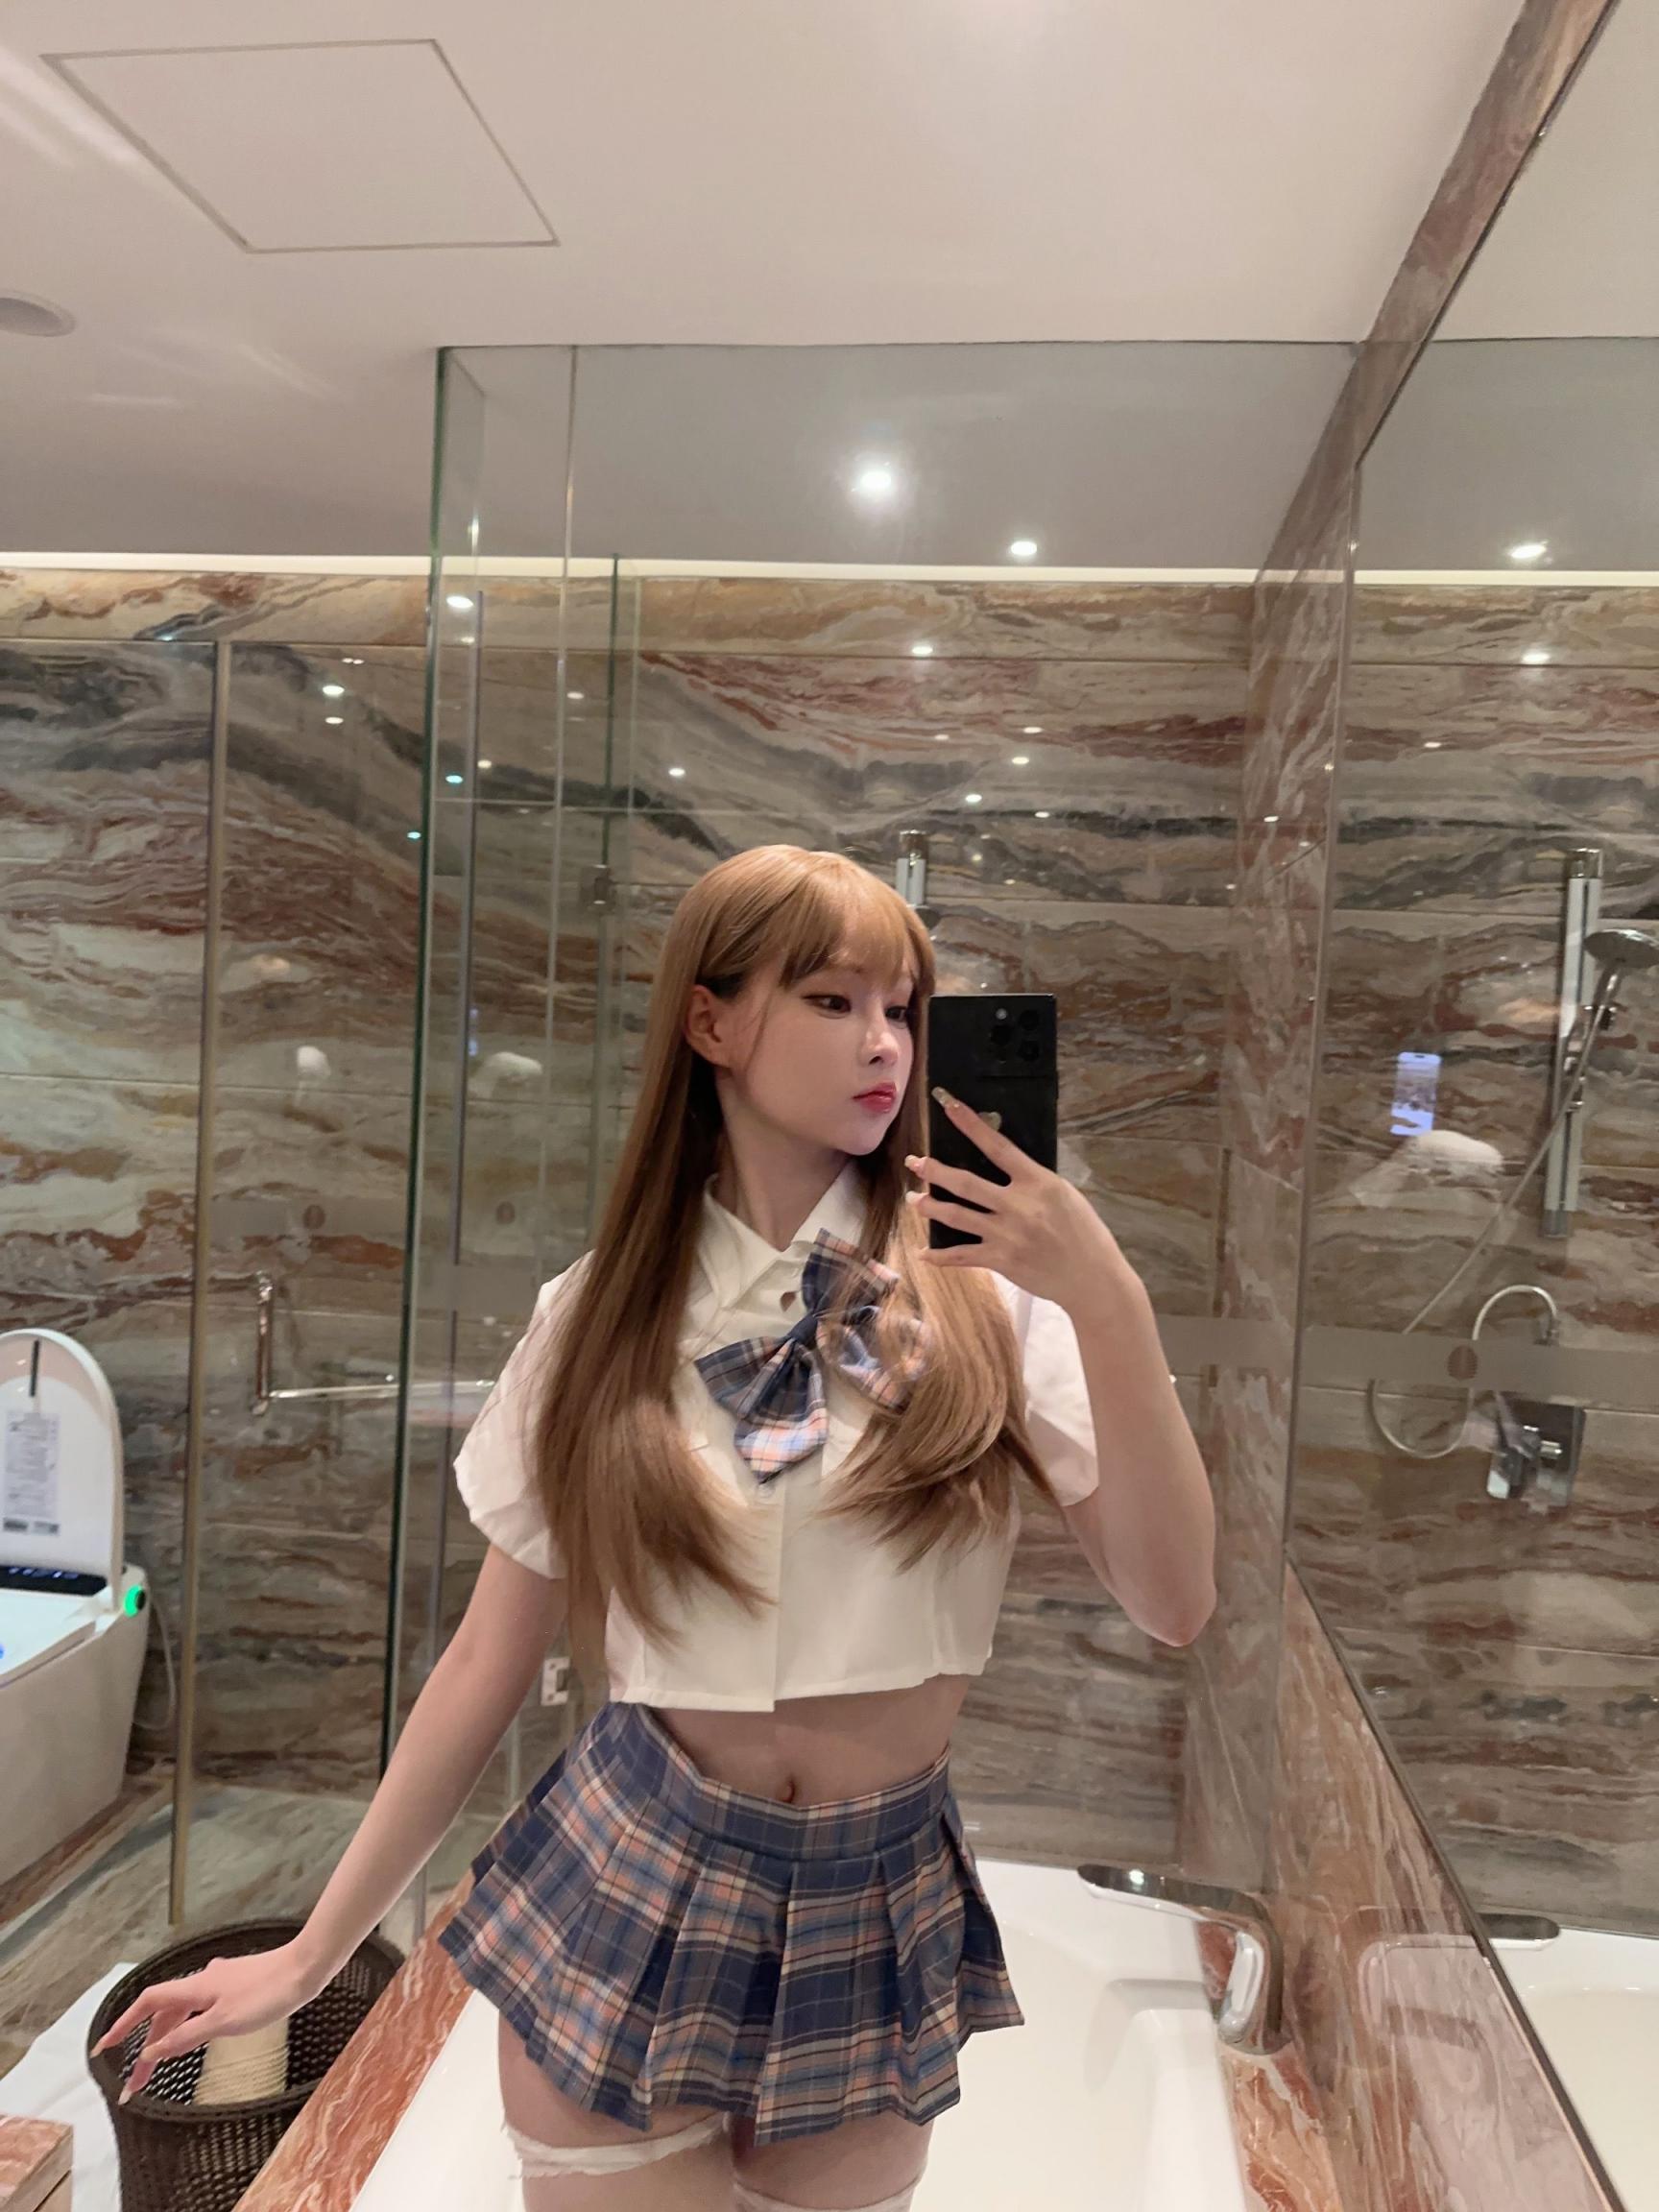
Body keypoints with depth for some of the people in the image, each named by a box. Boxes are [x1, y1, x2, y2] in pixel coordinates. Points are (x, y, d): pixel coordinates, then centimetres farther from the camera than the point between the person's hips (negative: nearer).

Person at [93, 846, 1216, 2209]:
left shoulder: (984, 1297, -9)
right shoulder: (605, 1314, -7)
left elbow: (1175, 1603, -14)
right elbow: (492, 1661, 0)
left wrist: (1109, 1301, -25)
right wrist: (313, 1954, 5)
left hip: (878, 1923, 1)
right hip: (623, 1894, 0)